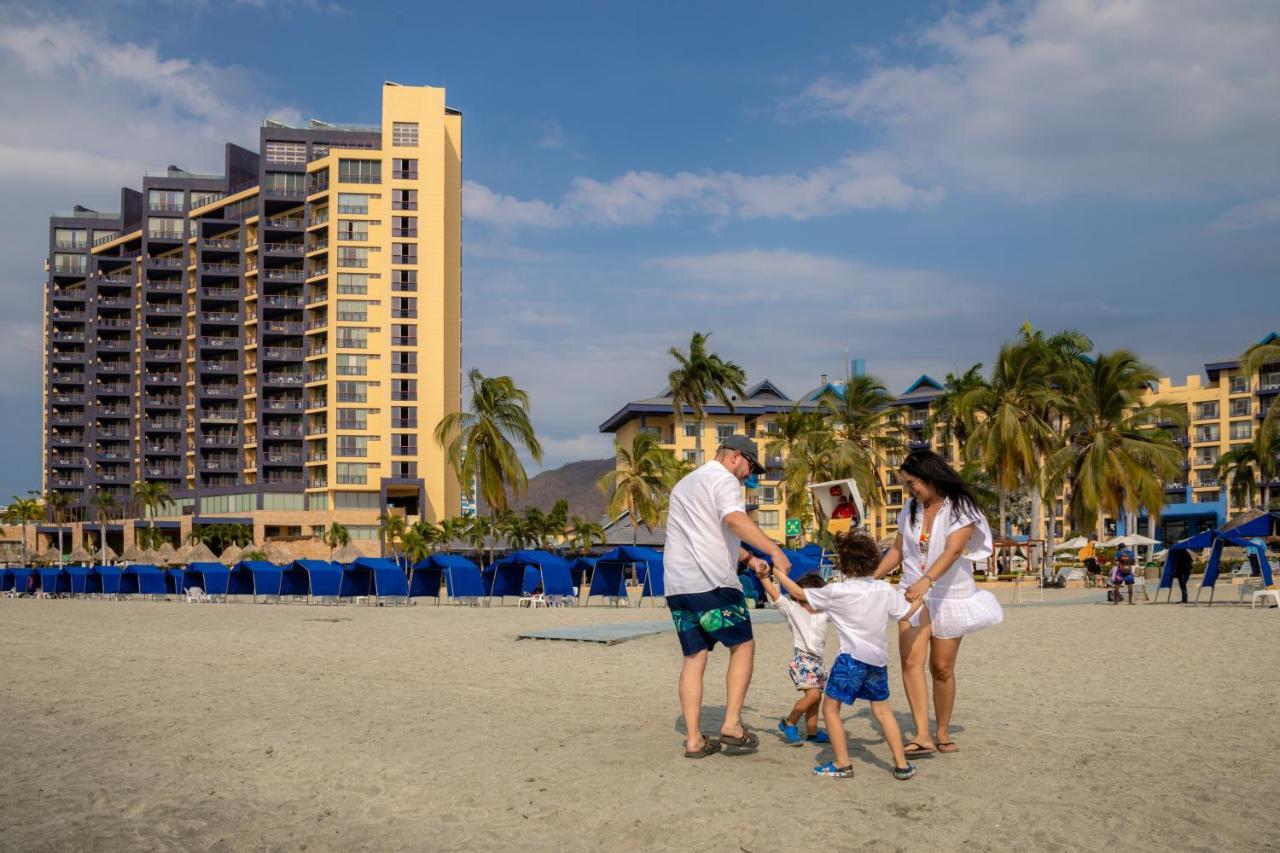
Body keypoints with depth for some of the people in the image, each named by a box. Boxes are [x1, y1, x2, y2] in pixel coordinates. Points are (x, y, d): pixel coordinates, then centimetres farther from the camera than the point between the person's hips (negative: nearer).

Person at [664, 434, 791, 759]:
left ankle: (693, 739, 9)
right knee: (743, 646, 6)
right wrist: (774, 549, -30)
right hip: (711, 583, -8)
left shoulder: (684, 484, 27)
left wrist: (748, 558, 26)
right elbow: (734, 519, -24)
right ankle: (732, 725, -1)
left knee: (693, 657, 10)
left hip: (677, 584, 8)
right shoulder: (723, 480, -3)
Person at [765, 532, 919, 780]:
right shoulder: (886, 590, 2)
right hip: (878, 658, 6)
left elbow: (799, 594, 0)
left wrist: (777, 572, 12)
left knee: (830, 708, 6)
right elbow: (906, 612, 12)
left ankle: (842, 764, 8)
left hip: (852, 657, -6)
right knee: (882, 709, 17)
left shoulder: (836, 592, -9)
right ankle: (902, 764, 16)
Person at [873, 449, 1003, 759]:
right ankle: (922, 736, -23)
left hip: (949, 596, -3)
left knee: (942, 668, 4)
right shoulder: (911, 509, 7)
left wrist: (927, 580, -41)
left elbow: (952, 551, -26)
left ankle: (943, 735, 21)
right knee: (911, 661, -16)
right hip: (914, 595, 4)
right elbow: (897, 550, 16)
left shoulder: (961, 509, -12)